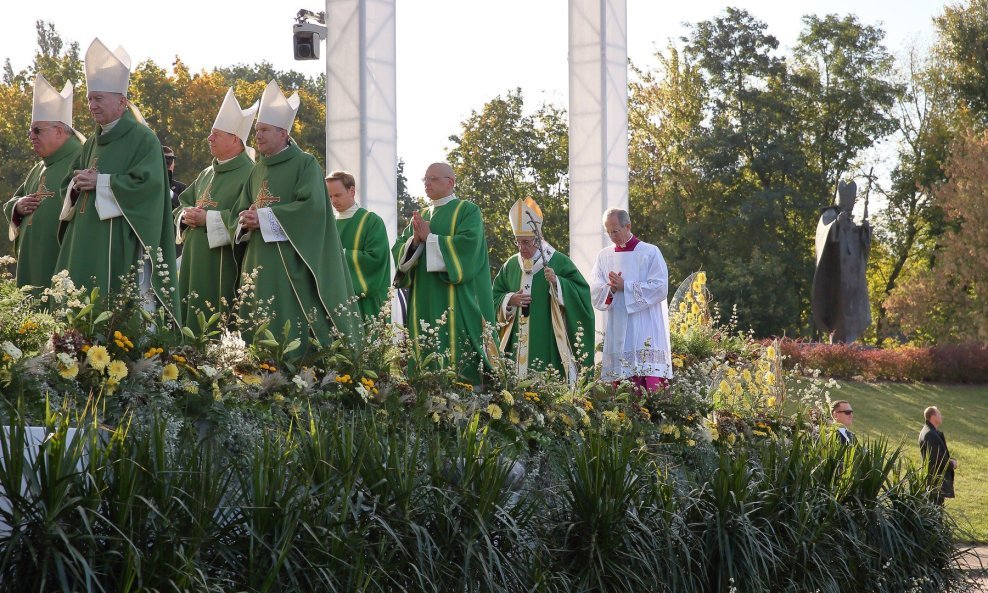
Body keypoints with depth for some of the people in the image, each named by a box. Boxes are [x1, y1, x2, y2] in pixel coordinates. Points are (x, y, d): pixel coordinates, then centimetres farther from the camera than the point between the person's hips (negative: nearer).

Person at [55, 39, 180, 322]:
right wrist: (76, 185, -2)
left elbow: (148, 183, -17)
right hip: (86, 243, 7)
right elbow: (67, 184, 22)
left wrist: (100, 182, -13)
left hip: (121, 243, -7)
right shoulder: (92, 144, 19)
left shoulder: (143, 140, -4)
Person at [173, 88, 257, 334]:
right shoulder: (207, 174, 18)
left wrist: (207, 218, -18)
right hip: (195, 258, 8)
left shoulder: (249, 174, -9)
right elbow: (183, 203, 23)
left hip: (223, 264, -8)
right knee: (193, 318, 8)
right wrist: (186, 215, -1)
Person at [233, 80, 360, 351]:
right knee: (257, 332, 1)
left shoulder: (305, 164, -1)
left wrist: (265, 217, -15)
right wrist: (246, 221, -5)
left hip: (290, 264, -6)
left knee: (289, 330, -11)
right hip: (258, 262, 6)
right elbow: (241, 209, 20)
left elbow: (313, 206, -15)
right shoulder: (257, 171, 19)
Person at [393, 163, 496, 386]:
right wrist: (415, 240, -8)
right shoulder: (420, 217, 21)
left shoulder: (467, 211, 2)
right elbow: (399, 251, 13)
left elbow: (468, 244, -15)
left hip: (455, 303, -6)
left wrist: (429, 238, -10)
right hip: (424, 304, 6)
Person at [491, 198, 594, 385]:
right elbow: (495, 297, 16)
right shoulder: (511, 265, 13)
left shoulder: (559, 262, 0)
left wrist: (556, 282, -21)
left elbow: (581, 292, -6)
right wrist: (510, 300, -5)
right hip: (518, 344, 4)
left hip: (549, 342, -4)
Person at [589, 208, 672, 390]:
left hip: (646, 331, -4)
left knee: (652, 386, -12)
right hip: (617, 332, 4)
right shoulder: (604, 256, 14)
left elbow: (660, 287, -7)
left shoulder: (650, 252, 1)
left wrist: (625, 286, -12)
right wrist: (611, 289, -15)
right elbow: (594, 289, 7)